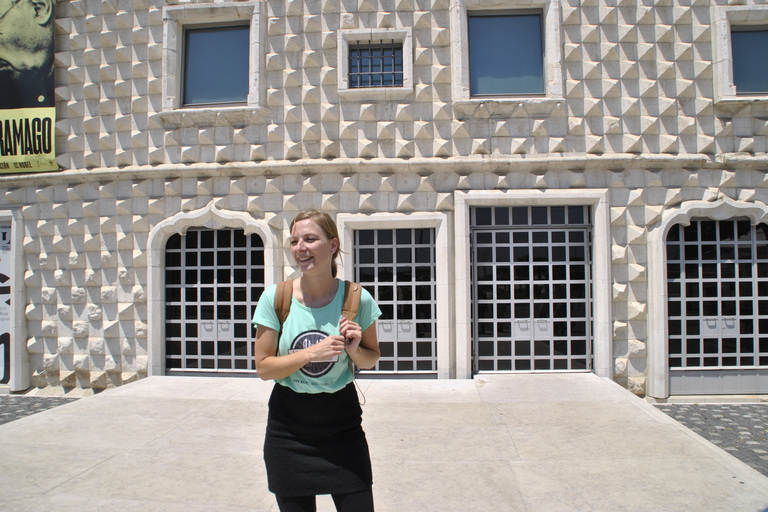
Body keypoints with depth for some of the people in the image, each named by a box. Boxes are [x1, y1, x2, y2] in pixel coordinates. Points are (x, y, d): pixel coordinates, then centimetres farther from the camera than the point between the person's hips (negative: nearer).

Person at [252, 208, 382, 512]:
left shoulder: (357, 299, -8)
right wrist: (313, 352, -20)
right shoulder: (276, 297, -9)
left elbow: (371, 360, 6)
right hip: (289, 427, 0)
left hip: (342, 424, 0)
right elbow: (263, 367, -8)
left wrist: (354, 350, -16)